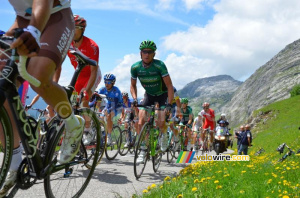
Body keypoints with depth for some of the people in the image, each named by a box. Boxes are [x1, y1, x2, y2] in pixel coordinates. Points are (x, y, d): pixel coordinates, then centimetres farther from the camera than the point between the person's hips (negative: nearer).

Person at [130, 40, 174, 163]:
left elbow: (169, 86, -24)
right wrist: (134, 99, -16)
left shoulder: (159, 65, -26)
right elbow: (133, 85, 0)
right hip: (149, 95, 3)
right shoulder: (135, 67, -16)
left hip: (163, 95, -3)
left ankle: (164, 135, 15)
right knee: (141, 123, -11)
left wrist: (169, 104, -33)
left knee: (160, 122, -21)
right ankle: (143, 150, 4)